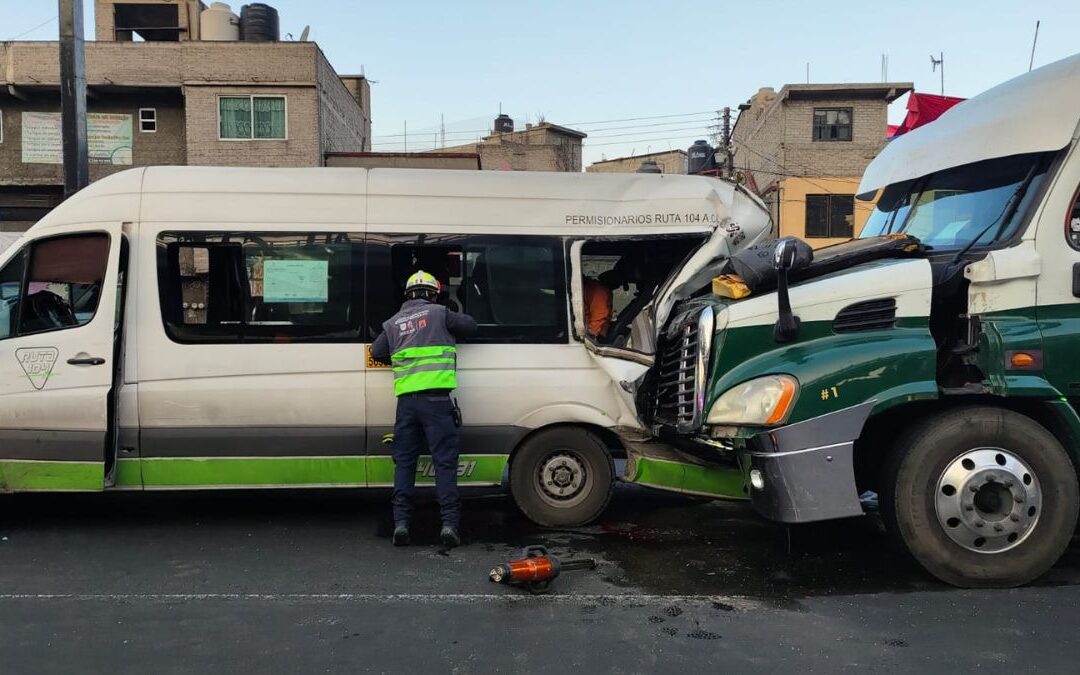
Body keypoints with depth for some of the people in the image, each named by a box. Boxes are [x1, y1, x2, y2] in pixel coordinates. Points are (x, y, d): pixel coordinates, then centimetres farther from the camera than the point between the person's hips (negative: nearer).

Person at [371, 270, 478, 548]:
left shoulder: (393, 323, 17)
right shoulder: (439, 313, 6)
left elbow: (376, 352, 20)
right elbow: (470, 325, 13)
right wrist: (450, 333, 32)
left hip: (406, 399, 4)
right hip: (436, 397, -3)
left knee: (404, 462, 10)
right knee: (445, 461, -1)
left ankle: (401, 523, 5)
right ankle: (450, 523, -5)